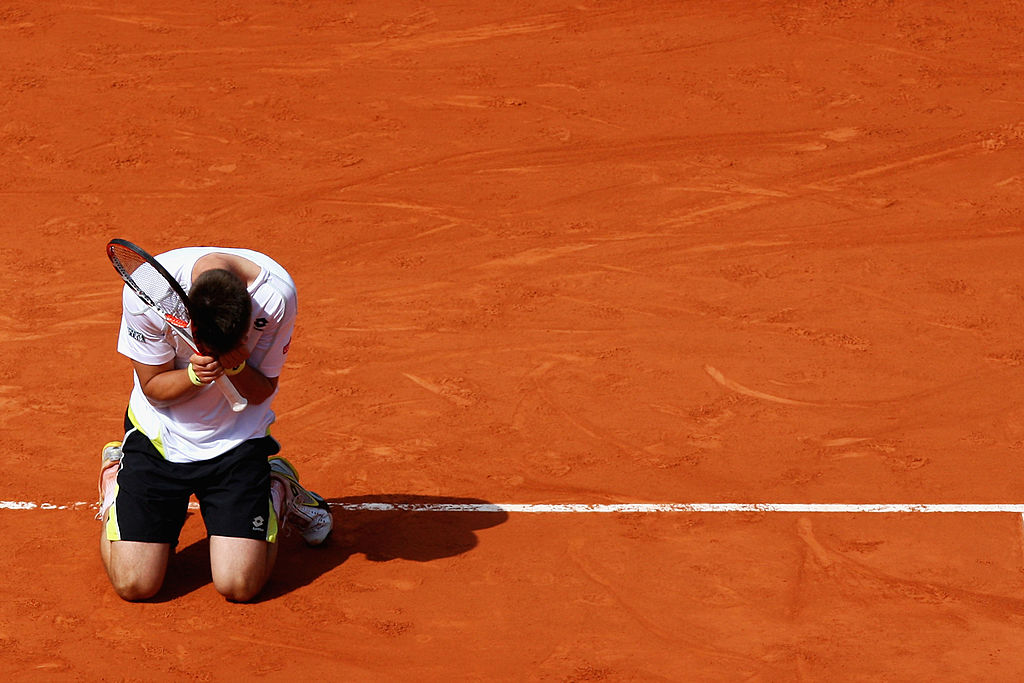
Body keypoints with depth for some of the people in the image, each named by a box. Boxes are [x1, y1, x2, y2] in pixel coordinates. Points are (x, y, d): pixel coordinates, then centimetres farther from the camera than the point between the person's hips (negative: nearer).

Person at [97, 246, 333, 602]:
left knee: (239, 585, -13)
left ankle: (278, 491, 18)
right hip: (159, 436, 0)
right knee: (134, 584, -9)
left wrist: (235, 366, -33)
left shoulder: (276, 293, -24)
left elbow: (261, 391, -10)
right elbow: (153, 388, -12)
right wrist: (195, 375, -33)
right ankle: (117, 475, 20)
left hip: (238, 440, 0)